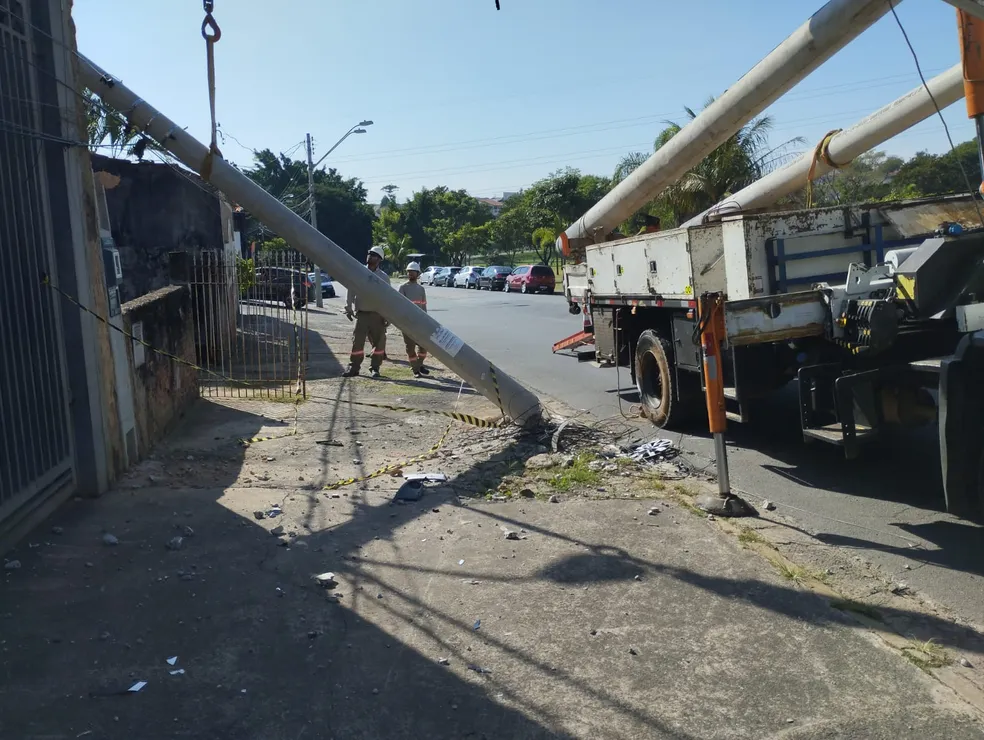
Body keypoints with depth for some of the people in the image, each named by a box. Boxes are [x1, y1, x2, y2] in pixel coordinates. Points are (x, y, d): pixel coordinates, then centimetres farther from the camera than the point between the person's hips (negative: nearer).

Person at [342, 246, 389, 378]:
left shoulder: (384, 277, 4)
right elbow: (351, 292, 9)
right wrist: (348, 308, 3)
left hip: (378, 315, 0)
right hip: (361, 314, 0)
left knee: (379, 342, 3)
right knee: (357, 341, -2)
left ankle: (375, 367, 15)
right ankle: (354, 367, 6)